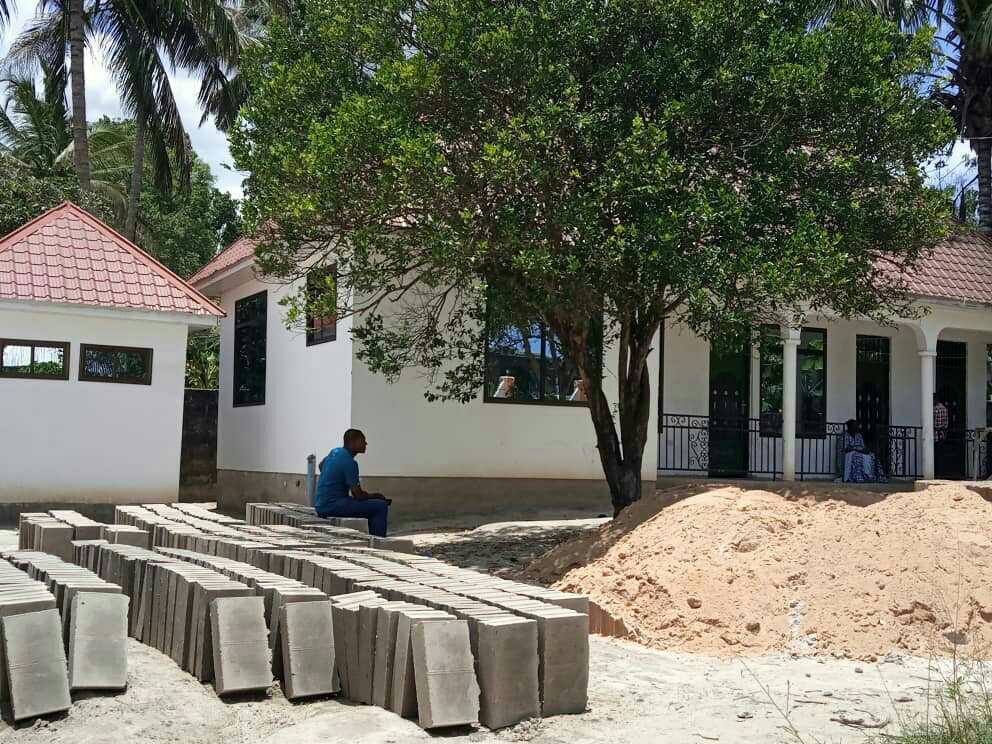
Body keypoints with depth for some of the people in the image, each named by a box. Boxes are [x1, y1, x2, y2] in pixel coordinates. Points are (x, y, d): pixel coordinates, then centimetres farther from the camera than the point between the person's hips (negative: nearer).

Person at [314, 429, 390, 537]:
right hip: (332, 506, -10)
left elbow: (321, 465, 32)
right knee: (381, 506, -15)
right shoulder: (349, 462, -18)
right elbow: (358, 496, -18)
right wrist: (376, 496, 1)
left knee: (371, 505, 23)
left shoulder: (335, 452, 9)